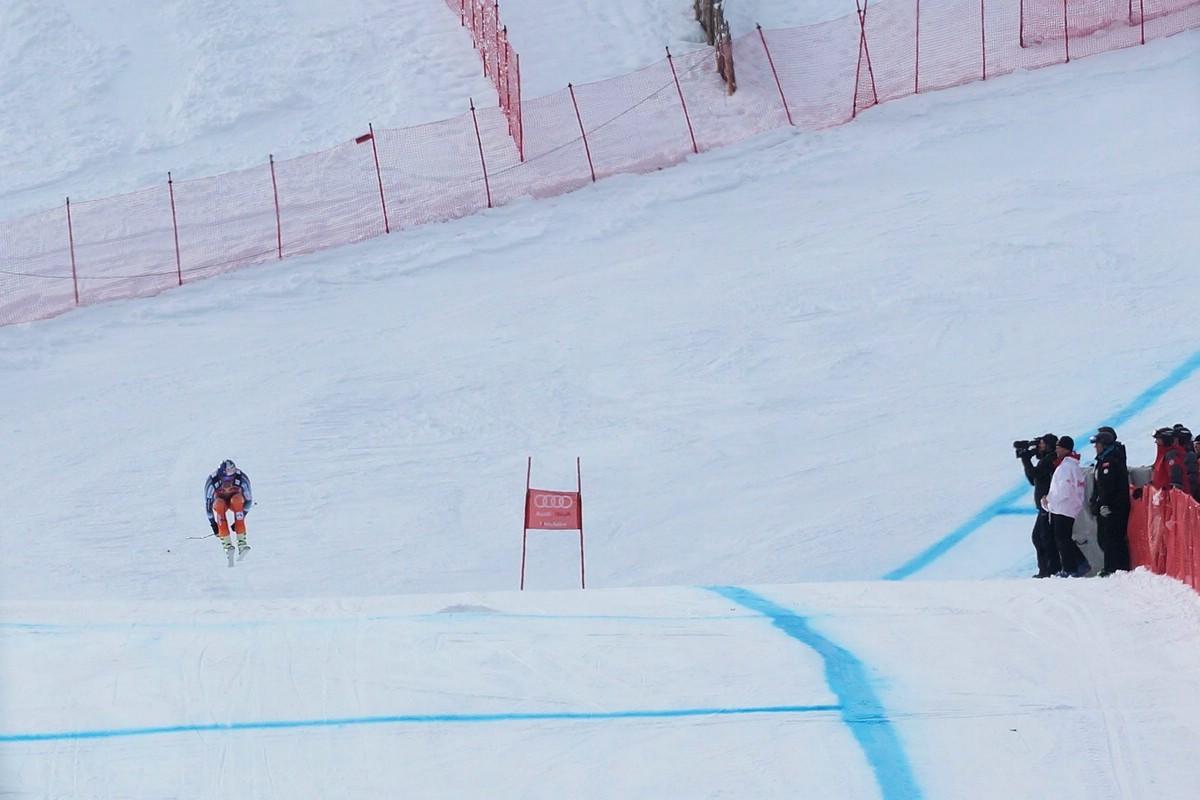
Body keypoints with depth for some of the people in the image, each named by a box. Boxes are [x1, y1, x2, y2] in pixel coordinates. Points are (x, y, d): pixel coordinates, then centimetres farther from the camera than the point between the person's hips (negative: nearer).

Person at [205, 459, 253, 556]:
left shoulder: (242, 479, -29)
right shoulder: (211, 482, -30)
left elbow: (249, 500, -17)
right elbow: (208, 502, -17)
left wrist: (240, 519, -22)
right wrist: (213, 522, -17)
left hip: (236, 500, 0)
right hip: (220, 500, 0)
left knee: (237, 499, -35)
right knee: (218, 504, -35)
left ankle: (241, 541, -35)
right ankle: (226, 542, -33)